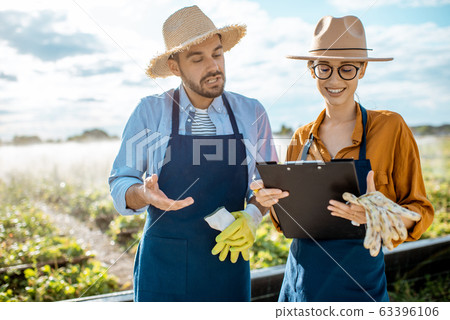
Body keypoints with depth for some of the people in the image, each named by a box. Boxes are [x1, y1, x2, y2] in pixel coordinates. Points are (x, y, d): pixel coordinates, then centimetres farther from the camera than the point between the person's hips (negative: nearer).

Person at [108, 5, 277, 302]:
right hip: (163, 261, -1)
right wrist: (144, 194, -24)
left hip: (227, 256, 2)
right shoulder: (150, 112, -5)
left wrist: (251, 216, -11)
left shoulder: (252, 113, 0)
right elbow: (120, 186, -3)